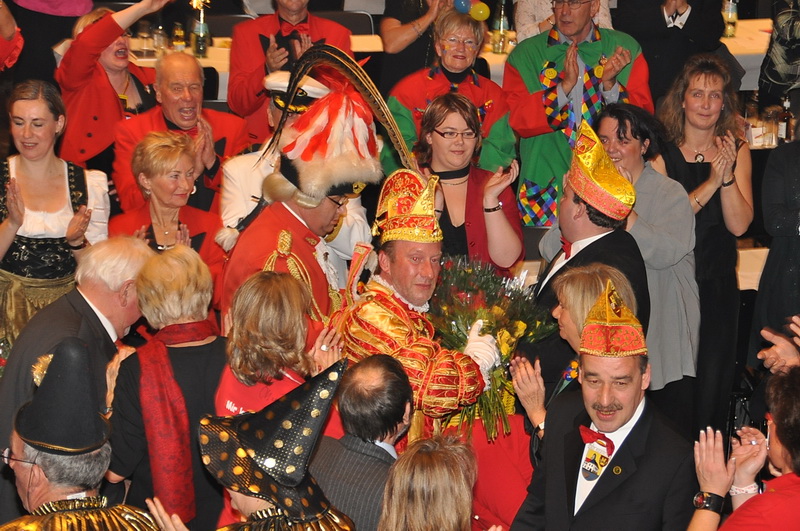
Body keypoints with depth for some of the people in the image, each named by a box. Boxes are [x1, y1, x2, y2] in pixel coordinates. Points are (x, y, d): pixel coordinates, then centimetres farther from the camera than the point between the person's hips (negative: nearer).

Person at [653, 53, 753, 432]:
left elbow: (739, 225, -4)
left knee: (712, 384, 5)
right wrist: (710, 183, -21)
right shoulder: (662, 151, -4)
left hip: (718, 286, 2)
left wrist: (727, 176, -17)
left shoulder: (736, 151, 4)